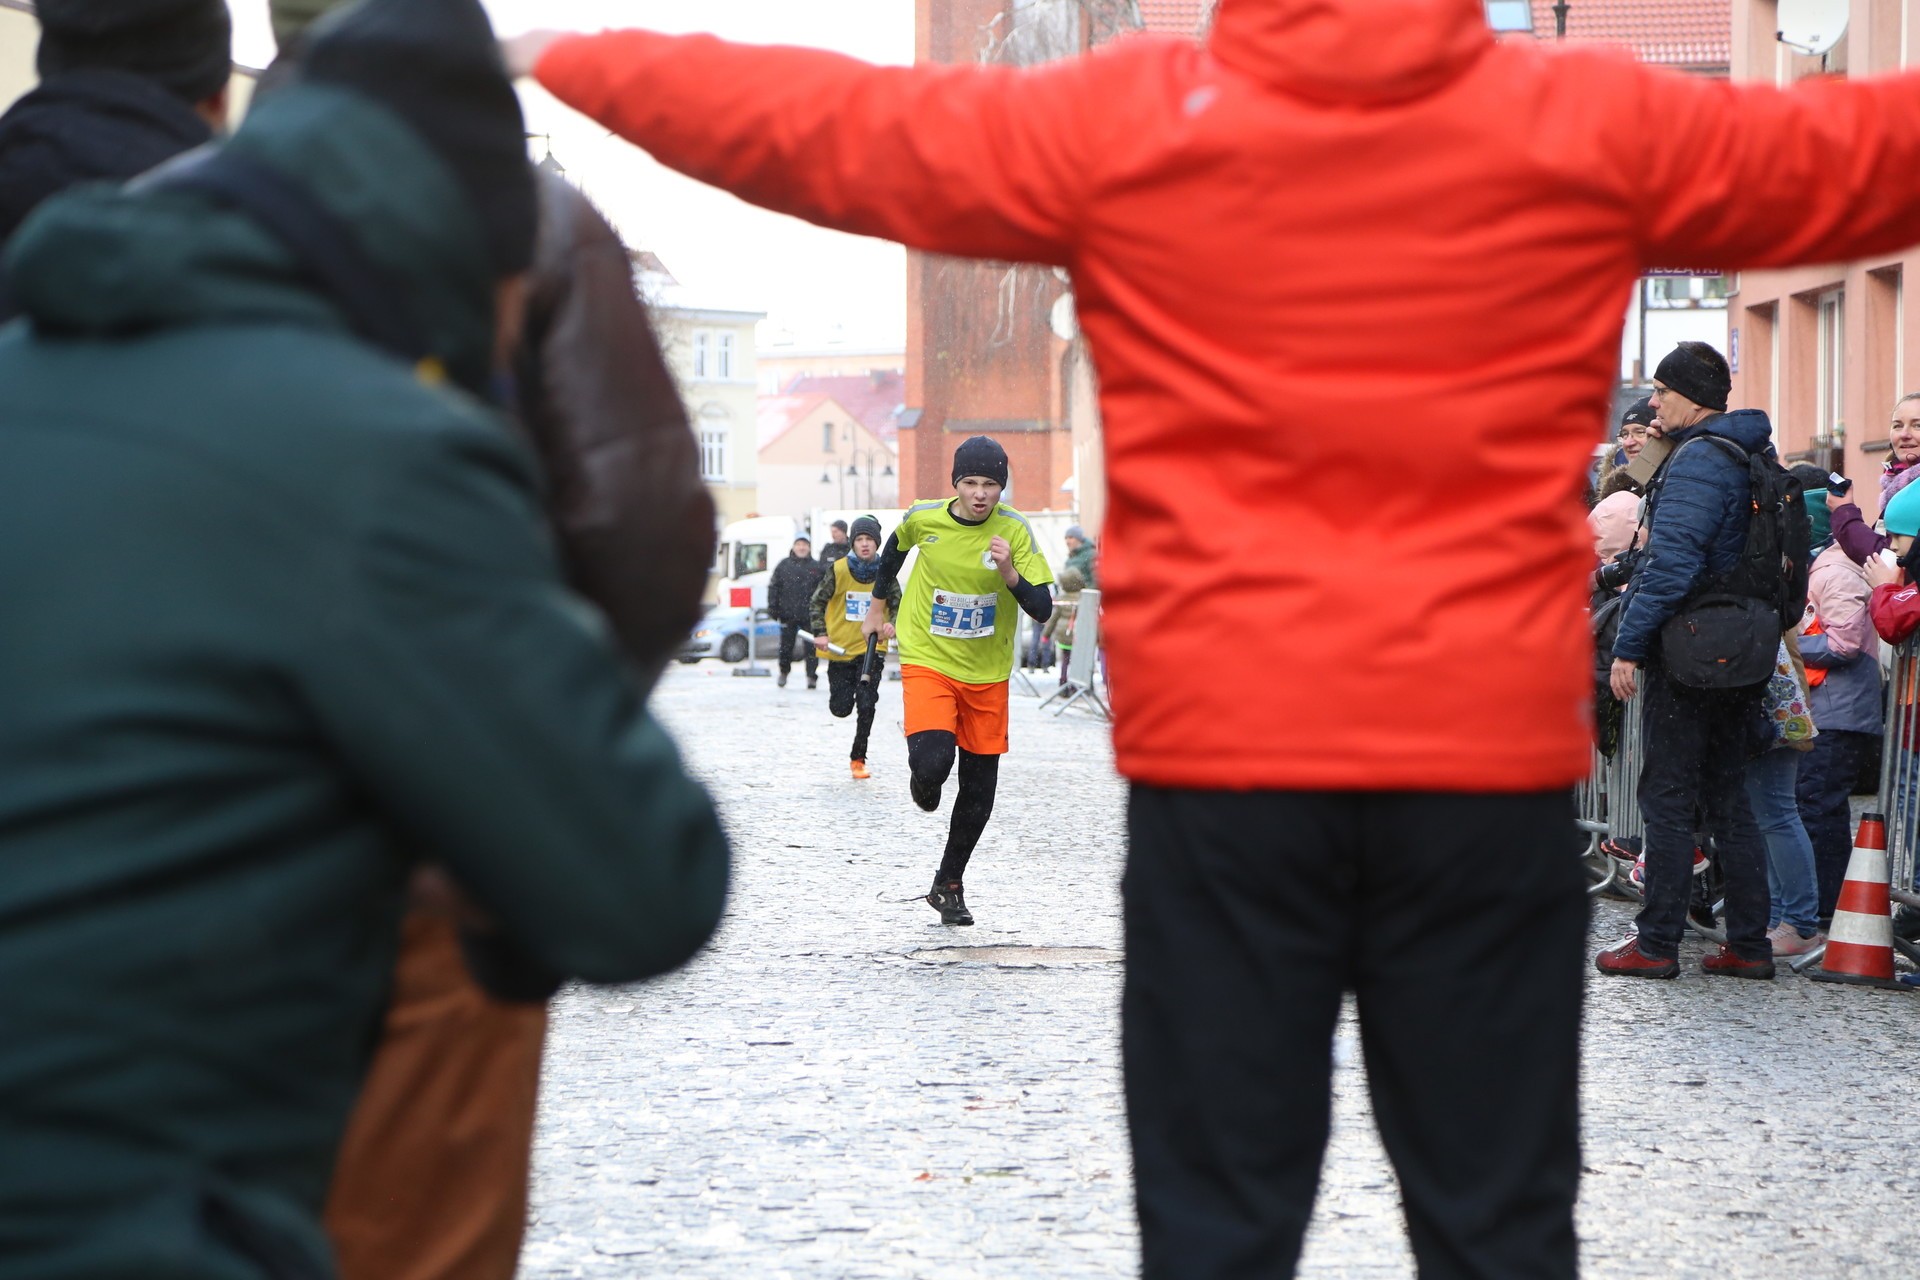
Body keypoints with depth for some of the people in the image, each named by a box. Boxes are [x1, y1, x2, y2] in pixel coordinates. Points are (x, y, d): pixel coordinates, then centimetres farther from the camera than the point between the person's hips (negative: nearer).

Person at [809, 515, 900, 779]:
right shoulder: (838, 570, -6)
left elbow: (898, 607, 6)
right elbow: (818, 602, 2)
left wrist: (892, 626, -16)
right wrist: (820, 633, -10)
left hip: (872, 648, 0)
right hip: (840, 648, 0)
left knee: (867, 704, -14)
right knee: (841, 709, 1)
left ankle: (858, 758, 1)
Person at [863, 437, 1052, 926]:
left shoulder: (1015, 531, -13)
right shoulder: (923, 519, -10)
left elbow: (1042, 609, -16)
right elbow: (896, 546, 15)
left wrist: (1008, 573, -33)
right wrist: (879, 604, 24)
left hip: (988, 673, 2)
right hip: (928, 661, -2)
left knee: (979, 786, 7)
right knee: (933, 762, -25)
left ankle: (949, 885, 26)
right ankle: (924, 783, 15)